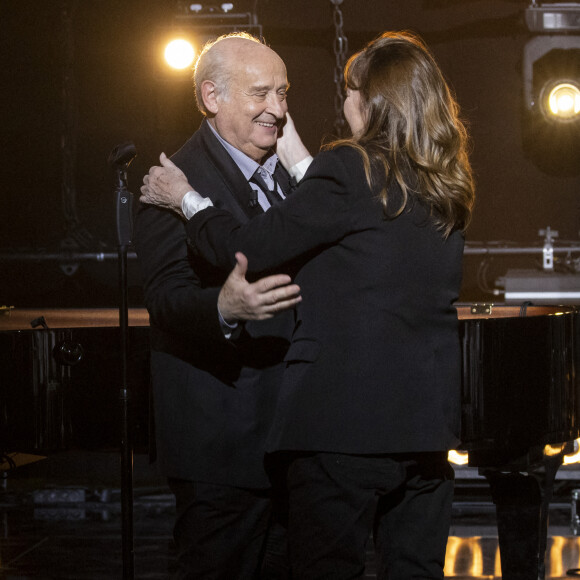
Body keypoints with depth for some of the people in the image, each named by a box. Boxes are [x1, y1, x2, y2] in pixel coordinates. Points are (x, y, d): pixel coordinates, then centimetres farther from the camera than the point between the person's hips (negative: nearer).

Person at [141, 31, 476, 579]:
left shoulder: (348, 168, -11)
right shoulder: (447, 185, 10)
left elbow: (248, 250, -10)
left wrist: (187, 199, 7)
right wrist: (297, 160, 30)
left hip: (343, 420, -7)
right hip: (426, 420, 7)